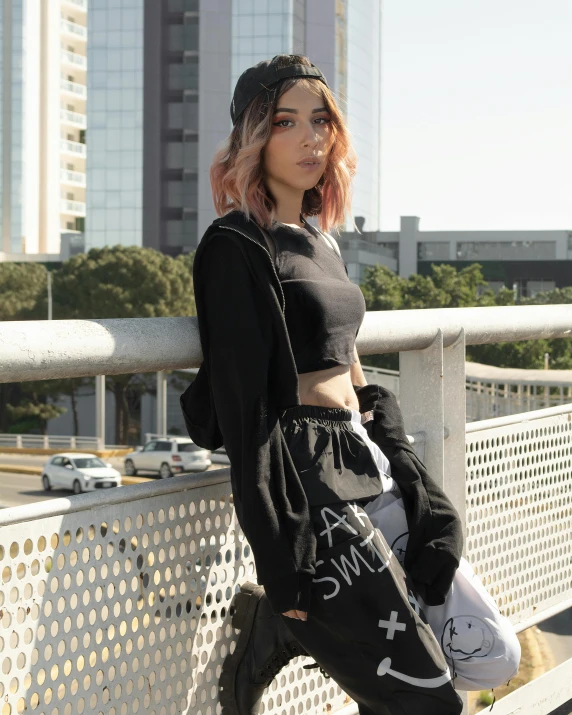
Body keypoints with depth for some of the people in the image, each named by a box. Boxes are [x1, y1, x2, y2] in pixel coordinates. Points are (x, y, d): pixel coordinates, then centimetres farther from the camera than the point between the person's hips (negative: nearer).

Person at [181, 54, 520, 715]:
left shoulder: (320, 240, 17)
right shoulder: (238, 248, -10)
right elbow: (244, 410, -15)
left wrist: (411, 482, 14)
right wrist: (282, 566, -18)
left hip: (368, 472, 8)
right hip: (309, 481, -8)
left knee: (494, 655, 2)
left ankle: (287, 627, 9)